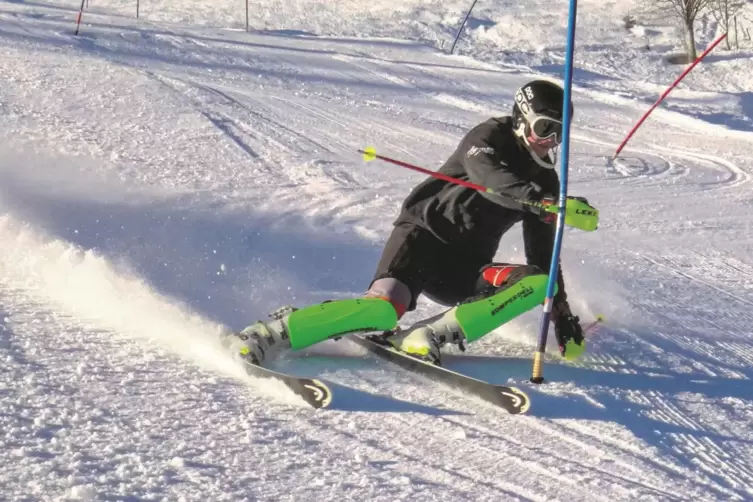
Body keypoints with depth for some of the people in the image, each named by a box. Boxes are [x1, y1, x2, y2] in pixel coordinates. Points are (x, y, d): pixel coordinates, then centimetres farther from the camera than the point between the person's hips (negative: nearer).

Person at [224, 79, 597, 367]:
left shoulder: (543, 181, 14)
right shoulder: (490, 137, -5)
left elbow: (544, 254, 19)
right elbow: (490, 177, -30)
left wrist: (561, 313, 12)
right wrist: (543, 201, -45)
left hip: (463, 271, 7)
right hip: (425, 232, -6)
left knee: (538, 284, -19)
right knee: (384, 309, -33)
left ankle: (426, 336, -27)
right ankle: (272, 333, -22)